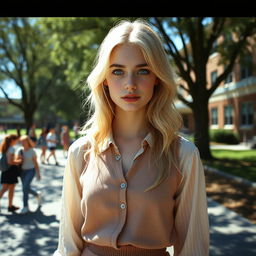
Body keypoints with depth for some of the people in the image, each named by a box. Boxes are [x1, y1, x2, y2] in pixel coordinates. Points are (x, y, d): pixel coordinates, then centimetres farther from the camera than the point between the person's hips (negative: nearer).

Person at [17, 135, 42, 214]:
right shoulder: (20, 150, 3)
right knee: (27, 188, 8)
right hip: (22, 171, 5)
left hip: (30, 170, -5)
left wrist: (38, 173, -4)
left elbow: (35, 163, -3)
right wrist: (20, 158, -14)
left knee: (25, 188, -14)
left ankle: (25, 207, -3)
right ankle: (38, 195, 38)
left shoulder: (32, 151, -7)